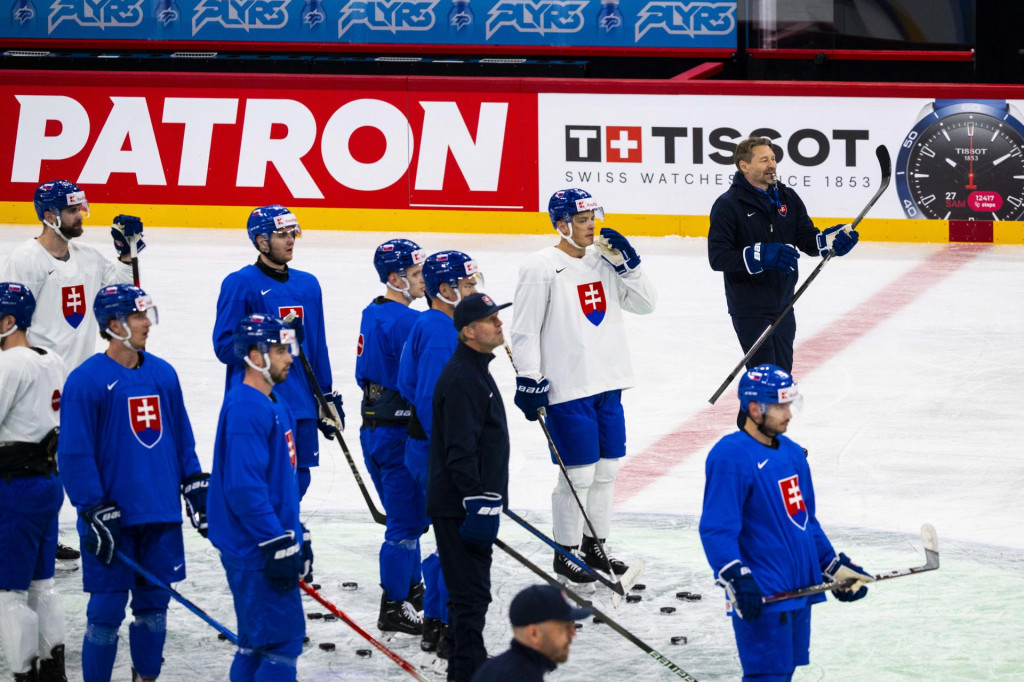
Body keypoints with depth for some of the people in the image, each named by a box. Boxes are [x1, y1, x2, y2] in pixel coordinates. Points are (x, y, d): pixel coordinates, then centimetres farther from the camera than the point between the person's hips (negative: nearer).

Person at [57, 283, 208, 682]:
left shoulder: (163, 374, 8)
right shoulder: (86, 381, -10)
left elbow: (183, 439, 17)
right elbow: (74, 454, -11)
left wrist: (197, 490, 12)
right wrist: (95, 513, -15)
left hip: (162, 515, 6)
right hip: (113, 520, -5)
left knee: (154, 604, 12)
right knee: (107, 610, -2)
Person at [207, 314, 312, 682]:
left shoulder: (273, 404, 15)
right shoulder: (246, 409, -18)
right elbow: (244, 488, -24)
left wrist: (297, 538, 23)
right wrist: (278, 544, -22)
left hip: (270, 546, 10)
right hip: (257, 553, -10)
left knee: (258, 643, 15)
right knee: (284, 640, -9)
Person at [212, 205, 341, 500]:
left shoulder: (308, 284, 15)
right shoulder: (240, 284, -5)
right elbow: (225, 347, -8)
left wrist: (328, 398, 18)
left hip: (302, 406, 6)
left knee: (298, 479, 8)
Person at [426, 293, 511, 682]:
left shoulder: (477, 371, 15)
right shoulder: (462, 379, -19)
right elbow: (460, 451, -24)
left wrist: (492, 501, 27)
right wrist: (478, 505, -25)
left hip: (475, 502, 11)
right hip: (459, 506, -11)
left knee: (470, 592, 19)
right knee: (472, 594, -8)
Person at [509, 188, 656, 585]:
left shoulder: (603, 261, 9)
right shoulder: (541, 268, -11)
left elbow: (645, 303, 10)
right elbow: (524, 330, -10)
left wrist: (626, 262, -2)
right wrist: (528, 380, -13)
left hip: (607, 383, 7)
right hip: (566, 388, -7)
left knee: (607, 468, 12)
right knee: (578, 473, -3)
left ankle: (595, 547, 25)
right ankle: (565, 553, 10)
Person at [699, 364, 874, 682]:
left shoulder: (792, 453, 14)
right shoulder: (730, 456, -15)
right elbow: (716, 530, -19)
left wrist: (835, 566, 21)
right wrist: (736, 579, -29)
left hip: (799, 587, 9)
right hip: (760, 596, -9)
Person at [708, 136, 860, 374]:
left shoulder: (787, 198, 7)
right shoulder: (728, 205, -11)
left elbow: (807, 240, 6)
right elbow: (718, 257, -18)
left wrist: (832, 239, -17)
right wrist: (760, 256, -32)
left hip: (783, 305, 6)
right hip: (749, 308, -6)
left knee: (783, 373, 14)